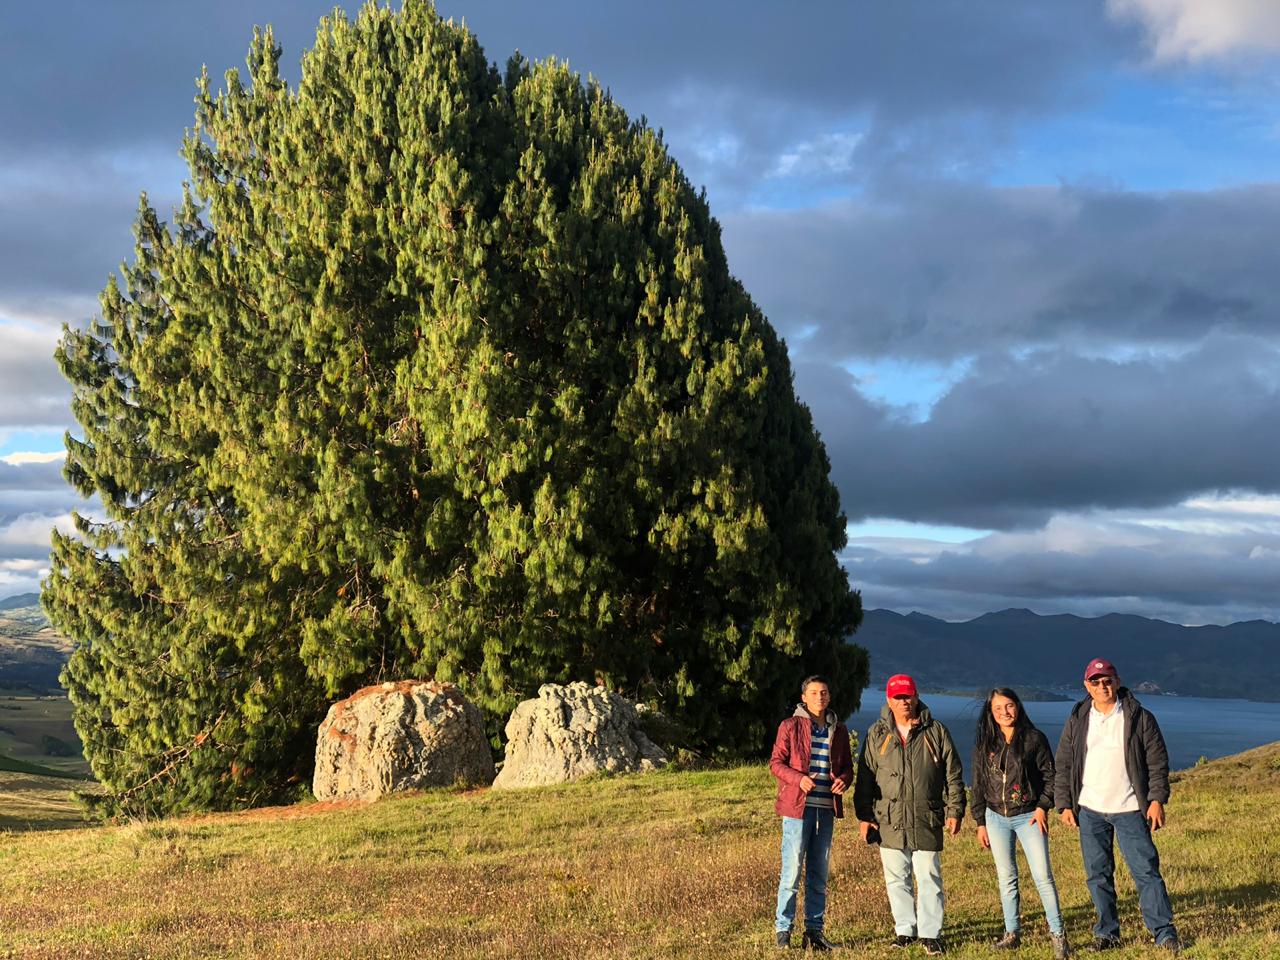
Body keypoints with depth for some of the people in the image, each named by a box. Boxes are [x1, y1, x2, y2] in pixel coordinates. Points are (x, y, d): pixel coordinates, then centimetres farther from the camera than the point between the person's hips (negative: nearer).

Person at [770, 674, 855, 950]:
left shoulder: (839, 730, 12)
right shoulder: (790, 726, -1)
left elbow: (847, 766, 16)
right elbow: (776, 763, -3)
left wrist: (843, 780, -7)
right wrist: (799, 779, -20)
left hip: (826, 809, 5)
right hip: (797, 807, -5)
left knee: (819, 873, 10)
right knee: (792, 871, -6)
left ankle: (814, 929, 17)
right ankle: (783, 928, 3)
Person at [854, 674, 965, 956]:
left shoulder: (936, 732, 3)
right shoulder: (877, 734, 6)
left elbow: (953, 774, 5)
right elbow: (865, 777, 7)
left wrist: (955, 810, 0)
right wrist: (864, 816, 3)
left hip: (927, 821, -1)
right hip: (889, 822, 2)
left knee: (929, 878, 1)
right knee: (897, 879, 8)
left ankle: (930, 933, 10)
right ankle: (905, 929, 20)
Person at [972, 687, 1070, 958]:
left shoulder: (1035, 738, -4)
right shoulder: (984, 744, 5)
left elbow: (1049, 776, 0)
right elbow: (978, 784, 10)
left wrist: (1043, 807, -11)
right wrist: (980, 822, 8)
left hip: (1028, 816, -3)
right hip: (996, 818, 3)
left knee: (1043, 876, -8)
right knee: (1006, 878, 8)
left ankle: (1058, 934, -1)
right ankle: (1012, 933, 16)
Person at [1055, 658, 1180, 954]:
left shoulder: (1139, 717, 0)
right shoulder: (1077, 721, 7)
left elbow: (1158, 761, 1)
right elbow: (1063, 765, 10)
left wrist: (1157, 799, -7)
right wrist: (1065, 805, 4)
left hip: (1130, 809, -3)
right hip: (1090, 810, 3)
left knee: (1146, 870, -5)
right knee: (1097, 874, 7)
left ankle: (1164, 932, 0)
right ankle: (1107, 933, 17)